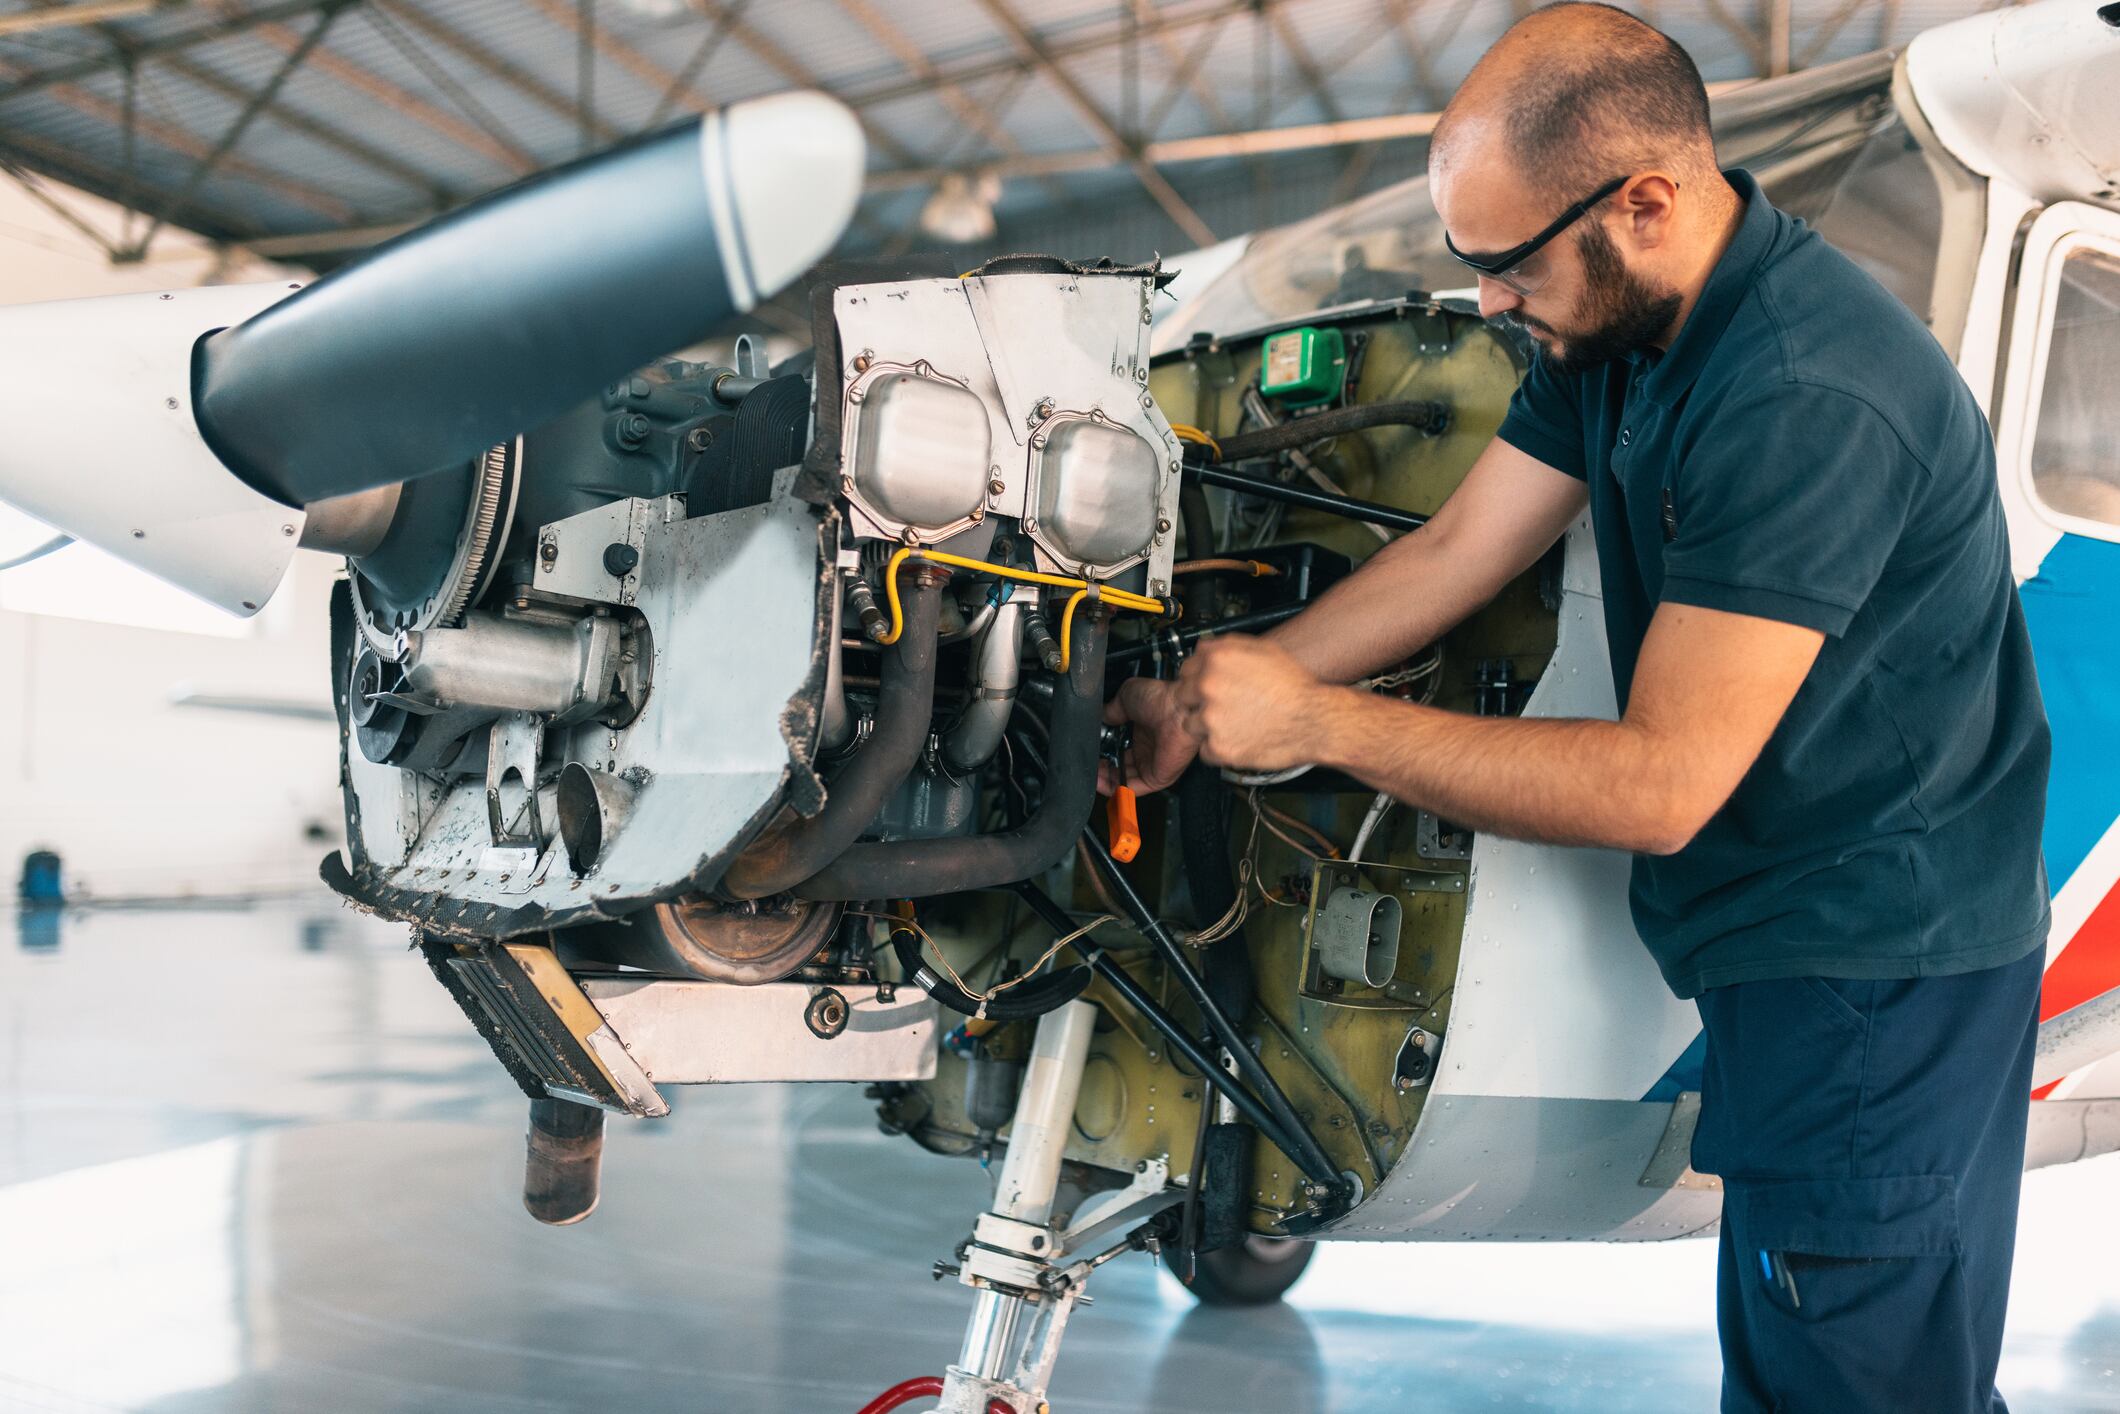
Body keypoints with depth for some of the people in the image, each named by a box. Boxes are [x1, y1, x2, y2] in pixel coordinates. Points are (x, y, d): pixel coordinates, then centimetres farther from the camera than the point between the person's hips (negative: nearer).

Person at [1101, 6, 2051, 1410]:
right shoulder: (1615, 324, 1)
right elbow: (1452, 553, 6)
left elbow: (1661, 784, -29)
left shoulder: (1811, 398, -30)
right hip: (1788, 938, 9)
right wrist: (1200, 703, 1)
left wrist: (1317, 722, -25)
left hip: (1876, 967, -9)